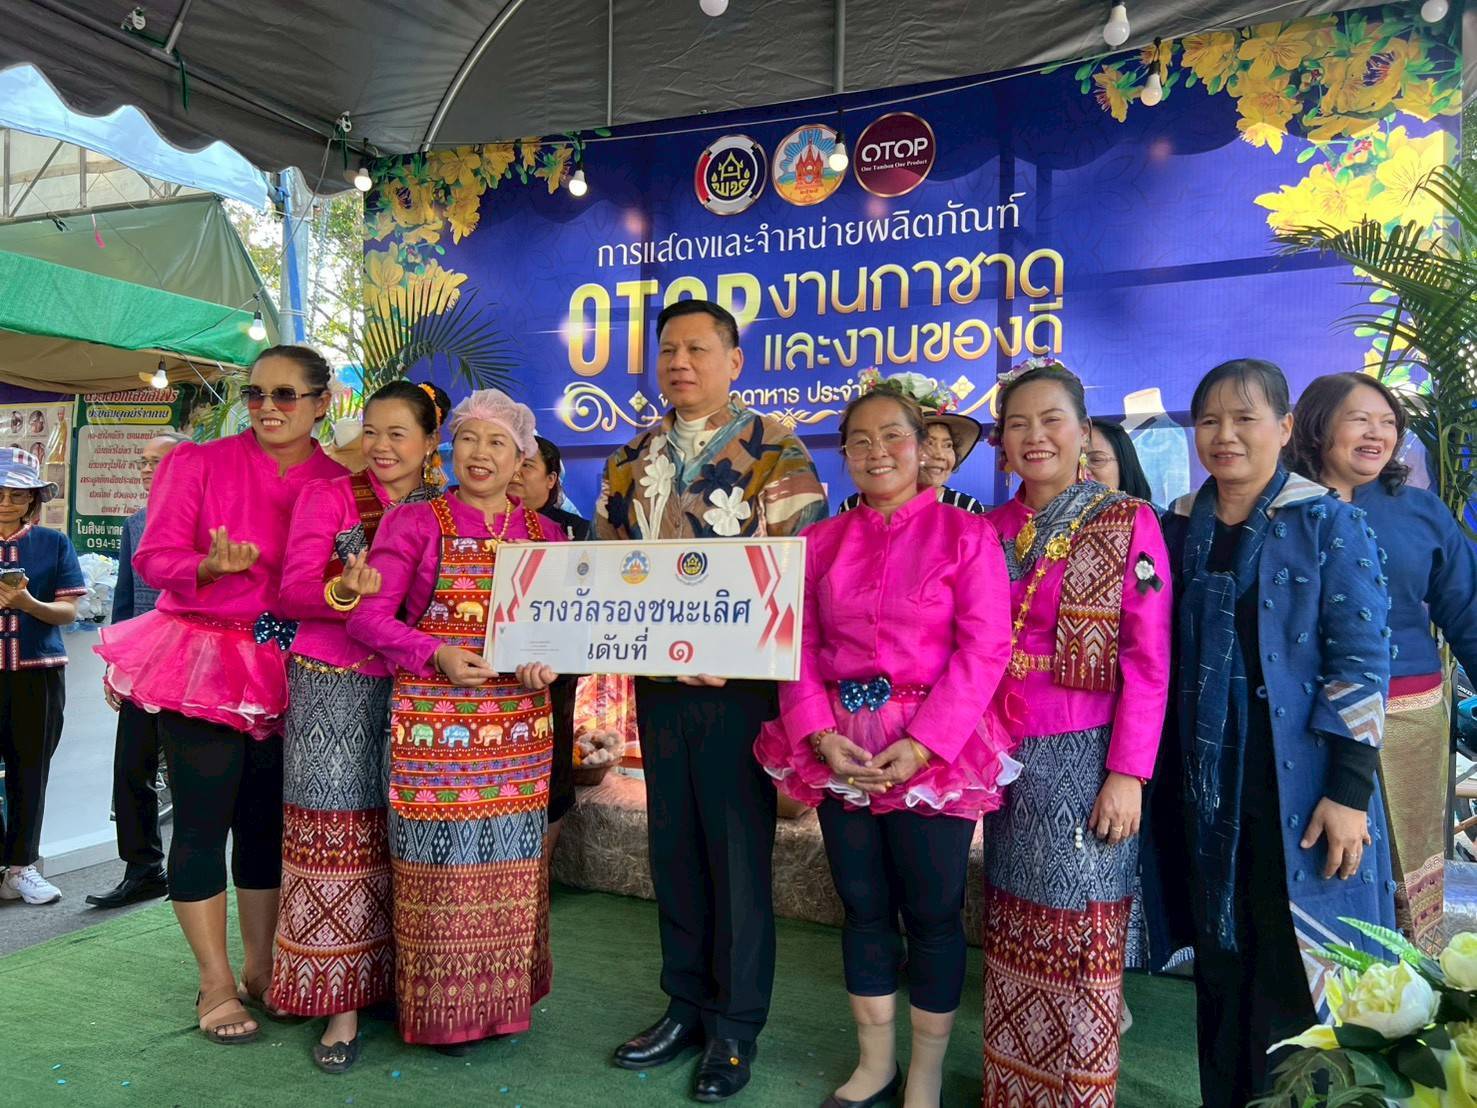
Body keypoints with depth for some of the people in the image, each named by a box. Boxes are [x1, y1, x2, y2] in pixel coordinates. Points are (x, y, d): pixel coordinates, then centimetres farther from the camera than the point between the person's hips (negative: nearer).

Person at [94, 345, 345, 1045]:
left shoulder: (338, 483, 3)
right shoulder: (201, 463, -3)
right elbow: (154, 558, -7)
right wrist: (211, 566, -25)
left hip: (288, 670, 3)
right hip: (202, 663, -2)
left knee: (267, 819, 12)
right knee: (203, 820, 1)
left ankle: (259, 967, 27)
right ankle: (216, 983, 17)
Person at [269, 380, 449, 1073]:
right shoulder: (328, 496, 1)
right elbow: (291, 591, -6)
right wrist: (344, 591, -24)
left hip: (410, 688, 2)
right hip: (334, 685, -2)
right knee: (337, 833, 0)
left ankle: (395, 979, 22)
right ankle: (341, 1002, 11)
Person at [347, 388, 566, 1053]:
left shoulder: (546, 535, 10)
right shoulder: (417, 523, 0)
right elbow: (368, 615, -4)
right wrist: (438, 655, -17)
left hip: (518, 723, 3)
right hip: (434, 718, -3)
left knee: (510, 862, 9)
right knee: (441, 859, 2)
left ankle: (502, 998, 27)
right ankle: (440, 1009, 20)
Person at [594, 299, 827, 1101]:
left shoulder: (775, 453, -5)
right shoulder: (632, 462, 11)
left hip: (739, 681, -5)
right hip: (655, 679, 5)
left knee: (738, 852, 5)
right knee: (672, 846, 14)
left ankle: (736, 1026, 21)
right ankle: (686, 1005, 30)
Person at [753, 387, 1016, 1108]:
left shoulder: (966, 534, -2)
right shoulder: (820, 543, 9)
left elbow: (983, 650, -9)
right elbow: (799, 649, 5)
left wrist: (921, 744, -18)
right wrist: (821, 737, -10)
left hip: (935, 750, -3)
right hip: (840, 749, 3)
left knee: (932, 912, 6)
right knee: (863, 907, 13)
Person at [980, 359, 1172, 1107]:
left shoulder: (1129, 524, -5)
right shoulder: (990, 530, 6)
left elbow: (1148, 660, -8)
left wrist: (1128, 772, -13)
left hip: (1084, 760, -4)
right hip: (1007, 758, 4)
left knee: (1080, 933, 4)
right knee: (1013, 932, 14)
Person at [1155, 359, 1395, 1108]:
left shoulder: (1330, 524, -4)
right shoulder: (1178, 529, 6)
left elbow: (1360, 661, -8)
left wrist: (1349, 788, -14)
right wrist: (1162, 775, 5)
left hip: (1304, 786, -3)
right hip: (1210, 785, 4)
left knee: (1296, 970, 4)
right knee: (1221, 967, 14)